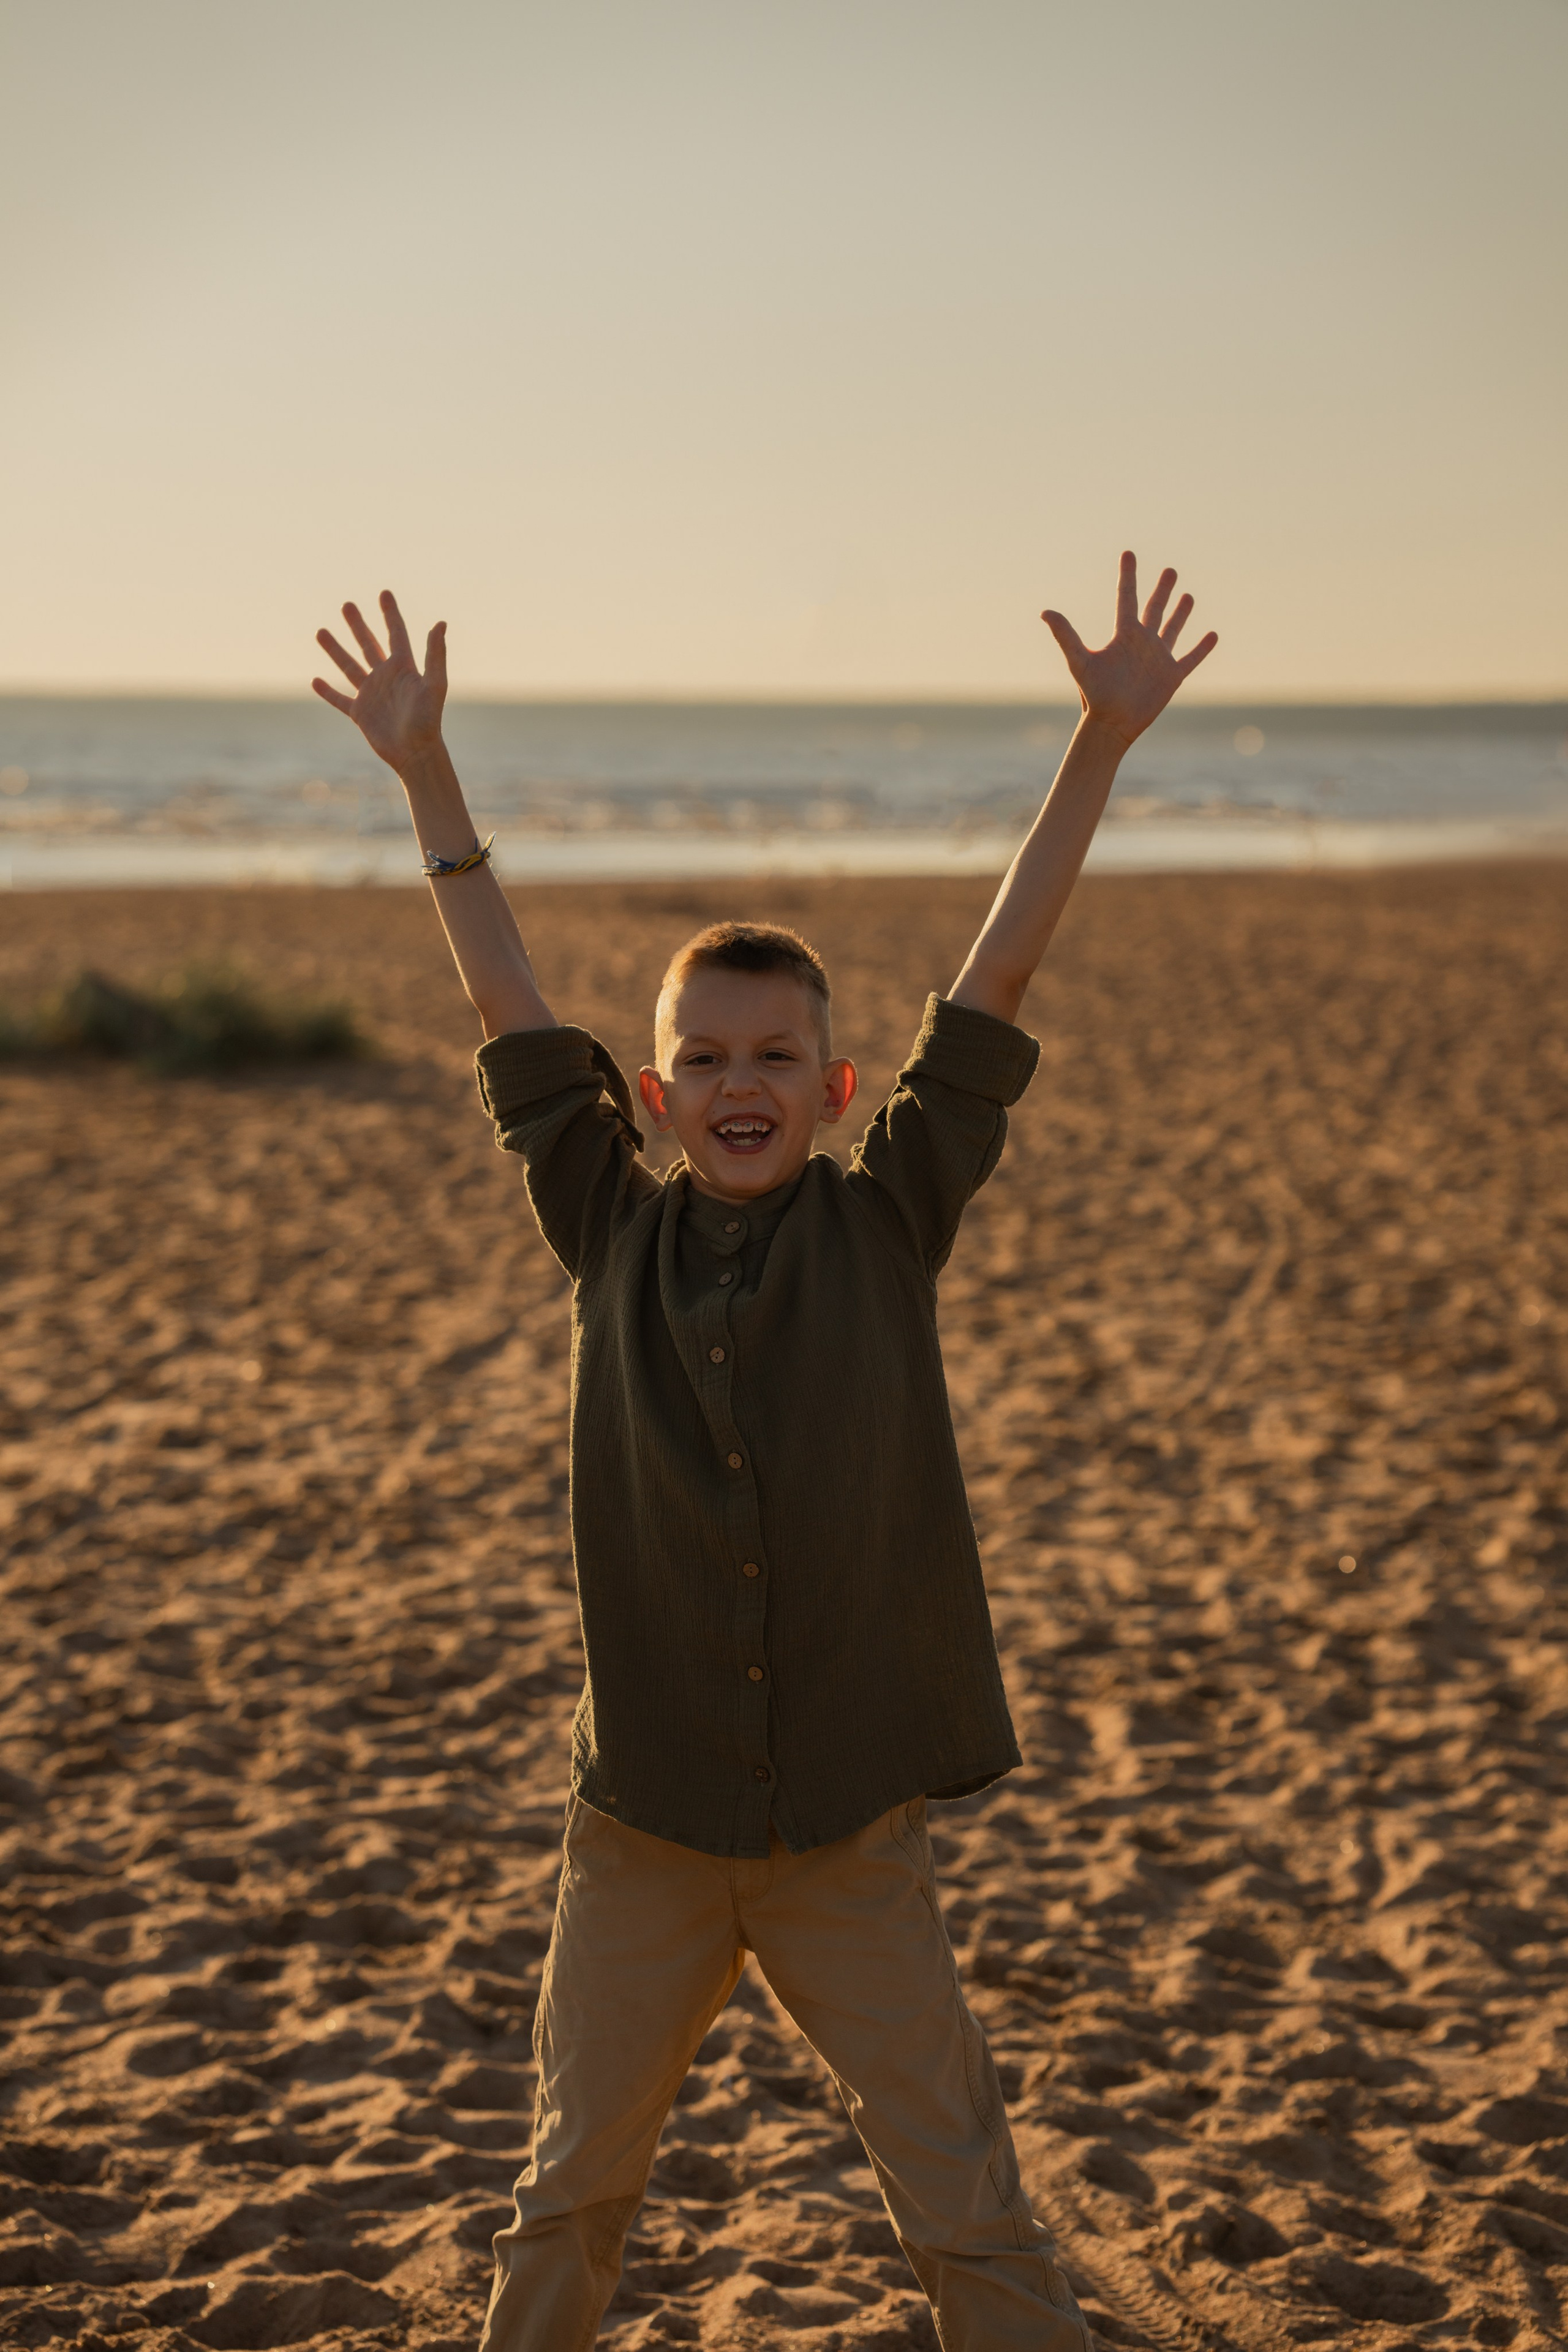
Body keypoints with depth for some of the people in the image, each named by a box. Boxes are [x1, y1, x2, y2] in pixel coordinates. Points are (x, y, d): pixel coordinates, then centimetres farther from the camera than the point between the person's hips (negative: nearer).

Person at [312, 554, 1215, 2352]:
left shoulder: (887, 1221, -3)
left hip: (851, 1838, -1)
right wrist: (424, 771, 3)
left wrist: (1101, 741, -7)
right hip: (643, 1829, 2)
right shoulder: (612, 1232, -1)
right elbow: (509, 1005, 2)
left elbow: (995, 980, -6)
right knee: (570, 2198, 17)